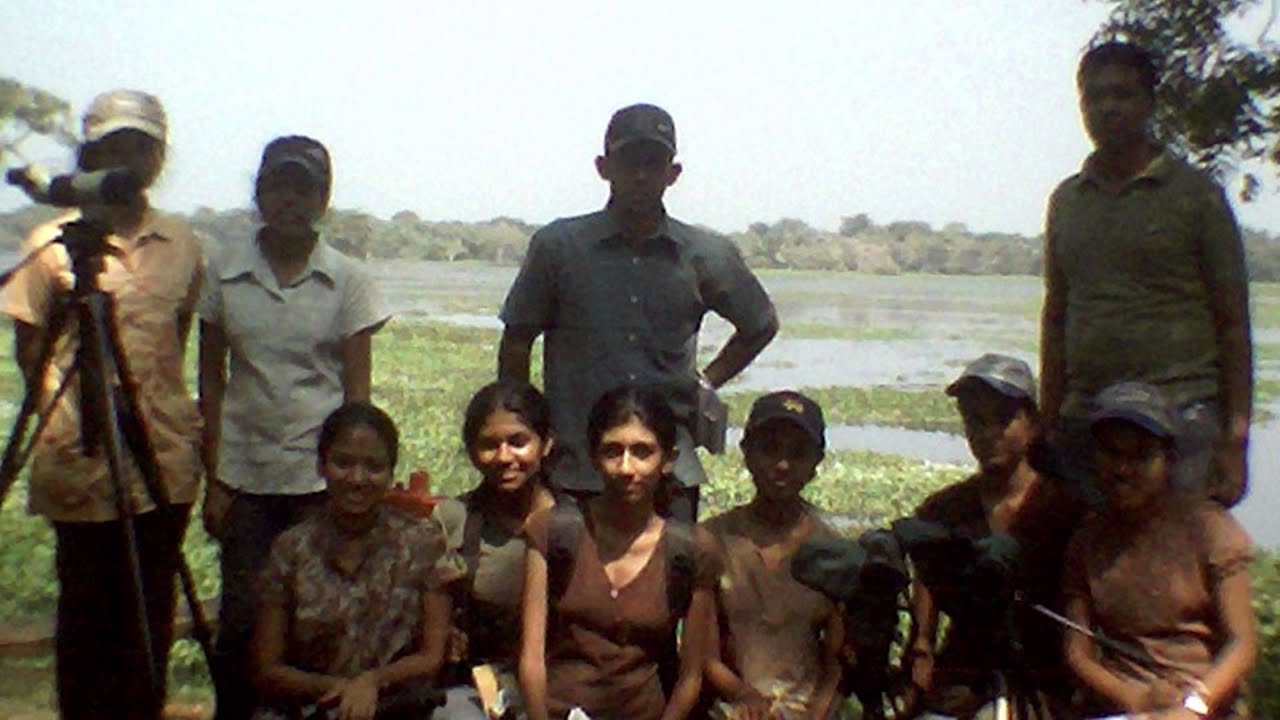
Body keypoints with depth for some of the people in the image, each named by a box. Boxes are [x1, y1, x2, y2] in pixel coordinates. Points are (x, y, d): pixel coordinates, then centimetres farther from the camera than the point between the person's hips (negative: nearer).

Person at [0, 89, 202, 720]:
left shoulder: (181, 244, 7)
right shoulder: (53, 243, -2)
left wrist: (170, 415, 12)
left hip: (164, 454, 3)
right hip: (80, 454, -2)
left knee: (151, 610, 9)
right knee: (86, 609, 7)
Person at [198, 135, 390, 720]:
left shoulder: (347, 281, -1)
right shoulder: (223, 273, 4)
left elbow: (357, 391, 1)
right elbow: (211, 380, 6)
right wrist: (214, 480, 3)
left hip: (322, 474, -1)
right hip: (245, 473, 2)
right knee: (240, 618, 4)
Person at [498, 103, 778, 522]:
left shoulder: (707, 257, 3)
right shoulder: (558, 246, 0)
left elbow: (761, 326, 20)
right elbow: (517, 342, 8)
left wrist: (708, 382, 10)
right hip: (573, 468, -1)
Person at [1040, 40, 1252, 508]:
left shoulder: (1195, 194, 3)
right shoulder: (1066, 200, 14)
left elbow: (1232, 324, 1)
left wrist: (1235, 439, -6)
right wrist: (1047, 430, 13)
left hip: (1178, 412, -4)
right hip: (1084, 416, 4)